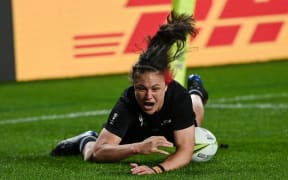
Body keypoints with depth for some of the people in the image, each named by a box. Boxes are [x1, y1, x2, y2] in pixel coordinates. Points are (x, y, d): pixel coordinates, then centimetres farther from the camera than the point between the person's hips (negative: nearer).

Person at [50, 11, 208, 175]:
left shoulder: (178, 95, -46)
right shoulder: (128, 102, -47)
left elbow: (185, 151, -47)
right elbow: (98, 152, -52)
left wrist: (158, 169, -68)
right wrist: (138, 148, -70)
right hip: (134, 132, -1)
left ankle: (195, 93, 66)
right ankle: (87, 141, 33)